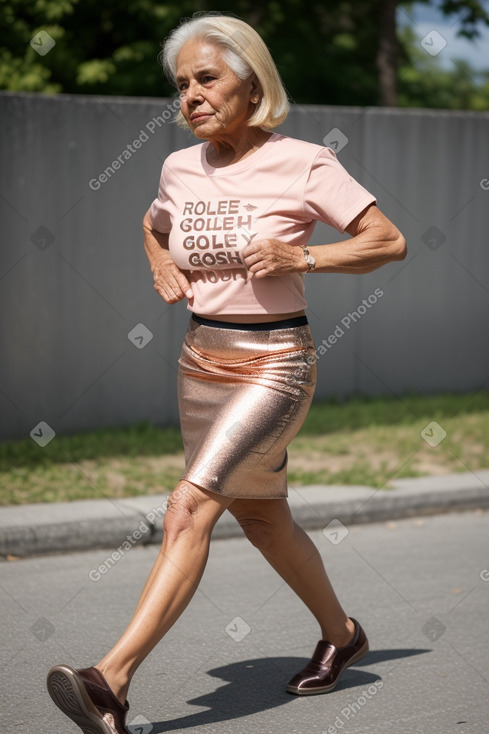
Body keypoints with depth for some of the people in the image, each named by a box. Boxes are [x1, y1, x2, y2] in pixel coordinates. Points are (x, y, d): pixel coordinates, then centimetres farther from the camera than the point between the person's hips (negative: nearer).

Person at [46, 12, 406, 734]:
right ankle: (341, 634, 41)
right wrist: (161, 267, 4)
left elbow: (390, 241, -7)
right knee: (262, 518, 19)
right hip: (201, 362, 7)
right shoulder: (181, 168, 4)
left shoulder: (303, 164, -10)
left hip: (275, 364, -7)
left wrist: (301, 256, -19)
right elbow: (154, 224, 26)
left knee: (189, 508, -21)